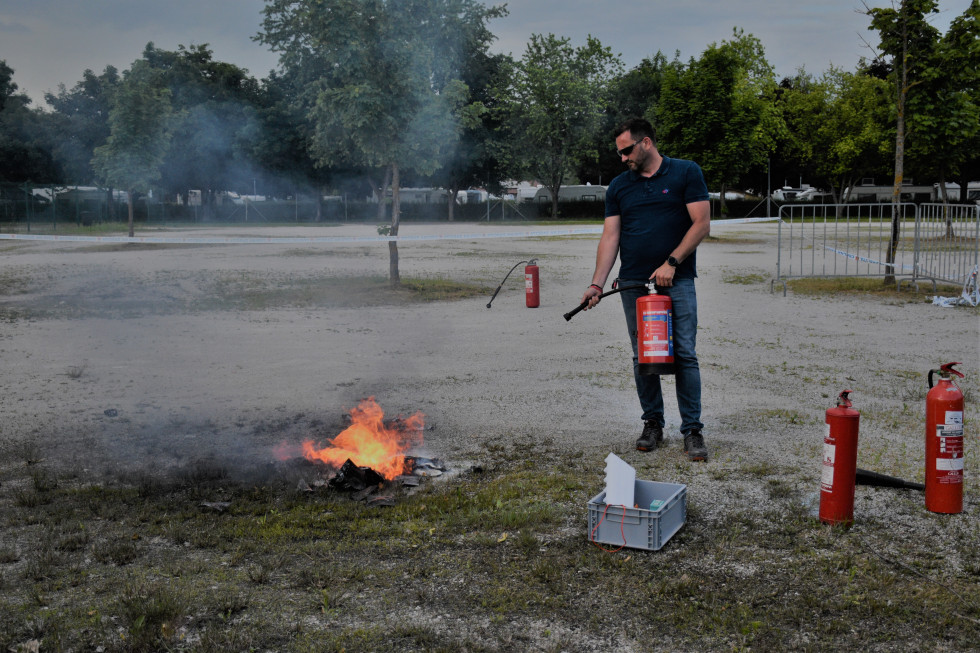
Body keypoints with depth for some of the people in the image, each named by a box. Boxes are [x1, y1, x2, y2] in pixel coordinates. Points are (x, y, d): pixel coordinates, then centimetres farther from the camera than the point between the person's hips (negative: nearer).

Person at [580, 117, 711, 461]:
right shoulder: (618, 187, 11)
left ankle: (692, 430, 2)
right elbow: (610, 237, 6)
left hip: (677, 281, -3)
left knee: (684, 355, -4)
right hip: (634, 284, 4)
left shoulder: (686, 173, 0)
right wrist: (597, 283, -4)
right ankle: (652, 424, 19)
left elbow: (701, 223, -5)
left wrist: (671, 262, -13)